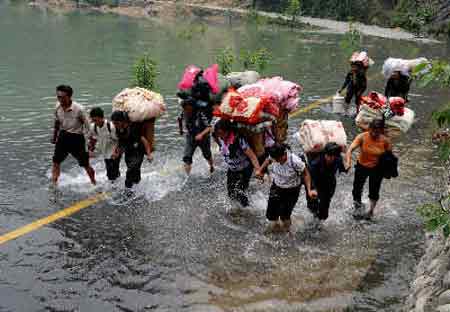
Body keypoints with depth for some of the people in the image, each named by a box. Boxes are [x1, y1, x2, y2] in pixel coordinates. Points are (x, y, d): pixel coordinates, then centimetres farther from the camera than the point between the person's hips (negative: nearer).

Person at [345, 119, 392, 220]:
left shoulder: (385, 140, -18)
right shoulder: (362, 137, -23)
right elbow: (350, 149, -33)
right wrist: (348, 161, -48)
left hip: (377, 169, 0)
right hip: (362, 166, 0)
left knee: (374, 191, 13)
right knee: (357, 188, 4)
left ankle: (371, 211, 41)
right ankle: (357, 207, 36)